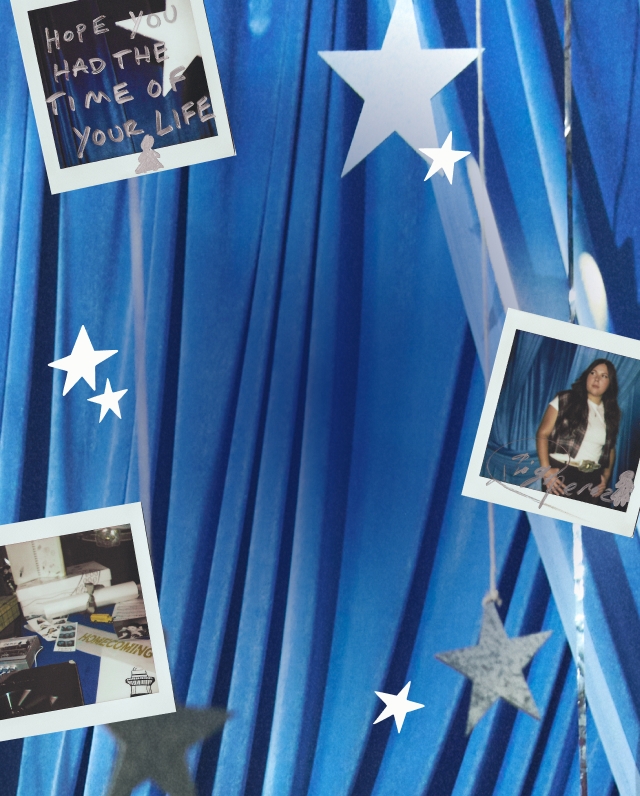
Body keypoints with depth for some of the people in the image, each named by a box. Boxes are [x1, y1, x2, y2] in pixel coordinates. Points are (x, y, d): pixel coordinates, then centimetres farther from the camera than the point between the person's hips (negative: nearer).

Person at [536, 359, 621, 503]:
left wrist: (606, 476, 5)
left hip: (592, 479, 4)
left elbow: (610, 448, 20)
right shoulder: (564, 400, -1)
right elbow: (543, 434, -4)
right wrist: (546, 470, -13)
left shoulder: (611, 413, 12)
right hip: (560, 473, -3)